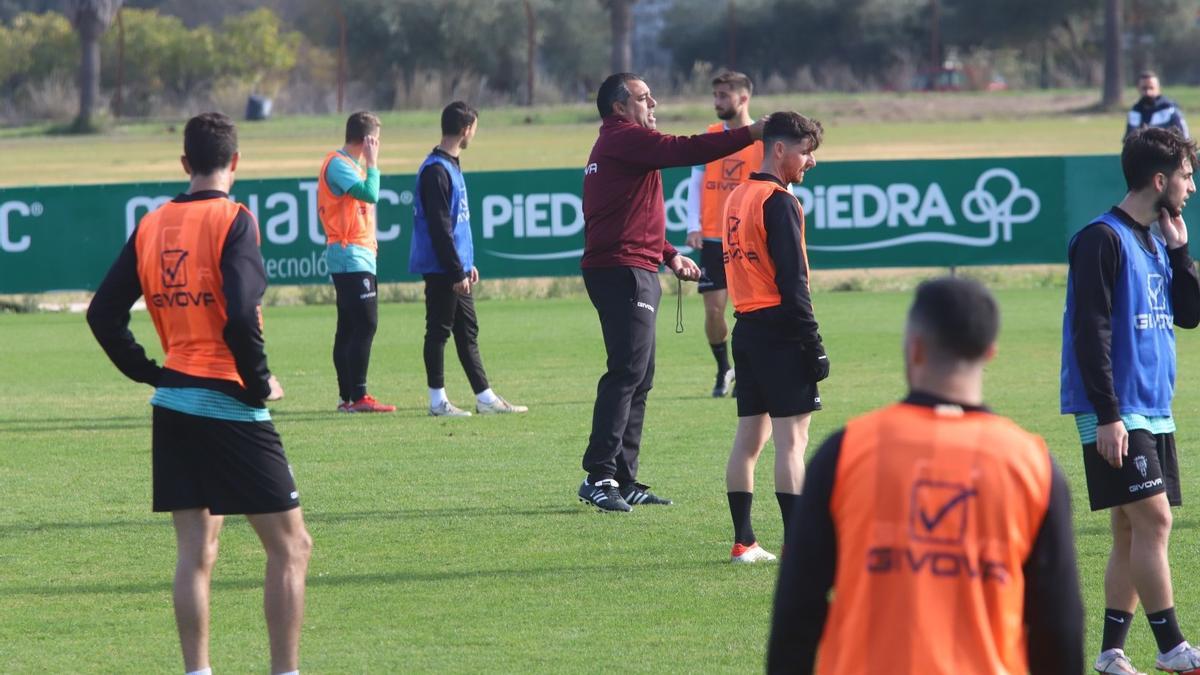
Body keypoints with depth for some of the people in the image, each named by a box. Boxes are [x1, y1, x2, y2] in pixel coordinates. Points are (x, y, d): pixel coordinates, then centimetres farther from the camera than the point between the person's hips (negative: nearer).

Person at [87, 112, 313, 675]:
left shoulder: (151, 226, 7)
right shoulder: (233, 221, -11)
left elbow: (103, 314, 9)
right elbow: (241, 317, -22)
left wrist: (151, 374, 14)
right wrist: (260, 384, -9)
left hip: (172, 405, 6)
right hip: (229, 406, -6)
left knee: (195, 552, 9)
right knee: (290, 545, 2)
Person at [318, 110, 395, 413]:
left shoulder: (348, 164, 18)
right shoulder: (338, 164, -13)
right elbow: (370, 194, -23)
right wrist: (372, 163, -13)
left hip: (357, 256, 10)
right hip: (351, 256, -10)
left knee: (350, 327, 10)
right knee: (365, 324, -13)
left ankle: (348, 397, 12)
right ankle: (357, 397, -15)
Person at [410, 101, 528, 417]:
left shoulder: (452, 166, 15)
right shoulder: (435, 171, -17)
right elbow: (439, 227, -20)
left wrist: (467, 264, 20)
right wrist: (457, 272, -19)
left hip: (455, 270, 10)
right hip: (441, 271, -10)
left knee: (468, 331, 11)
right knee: (439, 330, -3)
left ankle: (485, 398, 15)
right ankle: (438, 401, 2)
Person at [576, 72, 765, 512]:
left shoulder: (616, 145, 24)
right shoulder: (624, 139, -9)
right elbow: (682, 150, -21)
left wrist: (669, 256, 23)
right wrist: (750, 135, -19)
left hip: (633, 273, 11)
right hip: (624, 273, -11)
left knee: (638, 378, 12)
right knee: (627, 373, -14)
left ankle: (622, 480, 13)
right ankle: (599, 476, -17)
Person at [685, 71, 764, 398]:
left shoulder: (762, 139, -2)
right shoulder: (709, 137, 7)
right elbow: (696, 183, 8)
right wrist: (694, 227, -3)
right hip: (712, 238, 3)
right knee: (713, 309, -2)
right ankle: (723, 370, 19)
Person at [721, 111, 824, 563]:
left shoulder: (737, 197, 15)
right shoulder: (779, 201, -12)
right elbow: (793, 281, -16)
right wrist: (813, 345, -15)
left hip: (746, 326, 9)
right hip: (779, 329, -9)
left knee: (749, 436, 10)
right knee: (792, 437, -8)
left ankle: (743, 542, 11)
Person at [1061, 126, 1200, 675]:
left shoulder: (1155, 243, 16)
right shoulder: (1102, 240, -11)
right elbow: (1090, 332, -16)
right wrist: (1107, 415, -21)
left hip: (1153, 412, 9)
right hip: (1118, 414, -9)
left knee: (1131, 532, 7)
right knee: (1153, 518, -13)